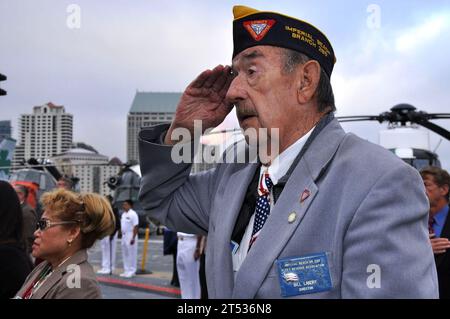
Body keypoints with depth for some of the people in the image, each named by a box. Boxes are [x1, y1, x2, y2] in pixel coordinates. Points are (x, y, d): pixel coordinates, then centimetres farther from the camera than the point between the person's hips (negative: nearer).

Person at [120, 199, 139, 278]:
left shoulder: (133, 214, -13)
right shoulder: (123, 214, 13)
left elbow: (135, 227, -16)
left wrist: (133, 238, -20)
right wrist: (121, 234, 13)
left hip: (130, 236, -9)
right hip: (124, 236, 9)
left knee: (131, 254, -3)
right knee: (125, 254, 12)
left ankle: (132, 271, 2)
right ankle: (126, 270, 20)